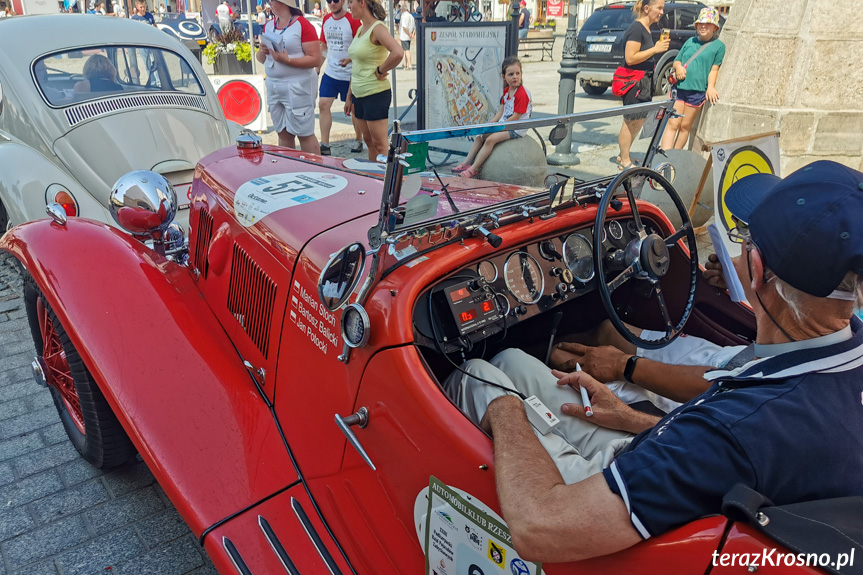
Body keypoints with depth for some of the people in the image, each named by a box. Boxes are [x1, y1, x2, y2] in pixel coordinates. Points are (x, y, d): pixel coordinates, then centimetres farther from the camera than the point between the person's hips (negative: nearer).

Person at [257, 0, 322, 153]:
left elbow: (315, 59, -14)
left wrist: (287, 60, -21)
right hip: (273, 87, 7)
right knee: (283, 133, 9)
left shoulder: (303, 25, -7)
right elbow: (260, 58, 20)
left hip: (297, 87, -6)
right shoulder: (269, 26, 13)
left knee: (304, 134, -5)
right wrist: (262, 51, -3)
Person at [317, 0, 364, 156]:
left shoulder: (352, 21, -12)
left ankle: (359, 140, 26)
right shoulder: (326, 20, 7)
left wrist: (349, 60, -27)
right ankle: (324, 145, 3)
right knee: (323, 104, -2)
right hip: (330, 72, 5)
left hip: (349, 74, -5)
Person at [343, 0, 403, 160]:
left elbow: (398, 53, -31)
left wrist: (380, 71, -17)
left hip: (376, 94, -9)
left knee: (379, 145, -4)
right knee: (369, 141, 15)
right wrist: (349, 97, 19)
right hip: (359, 95, 9)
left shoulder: (377, 28, -13)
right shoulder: (360, 30, 14)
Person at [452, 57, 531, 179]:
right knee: (480, 135, 3)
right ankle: (467, 163, 0)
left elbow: (515, 117, -21)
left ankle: (473, 169, -21)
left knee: (491, 139, -25)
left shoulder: (522, 94, -19)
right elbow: (501, 111, 13)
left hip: (516, 129, -9)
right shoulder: (506, 90, 9)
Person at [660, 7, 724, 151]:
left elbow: (714, 69, 1)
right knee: (673, 124, -6)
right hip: (679, 87, 2)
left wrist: (711, 86, -15)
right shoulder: (690, 41, 14)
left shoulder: (718, 46, 4)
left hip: (698, 91, -2)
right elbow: (676, 61, 19)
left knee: (685, 126, 5)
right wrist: (678, 67, -5)